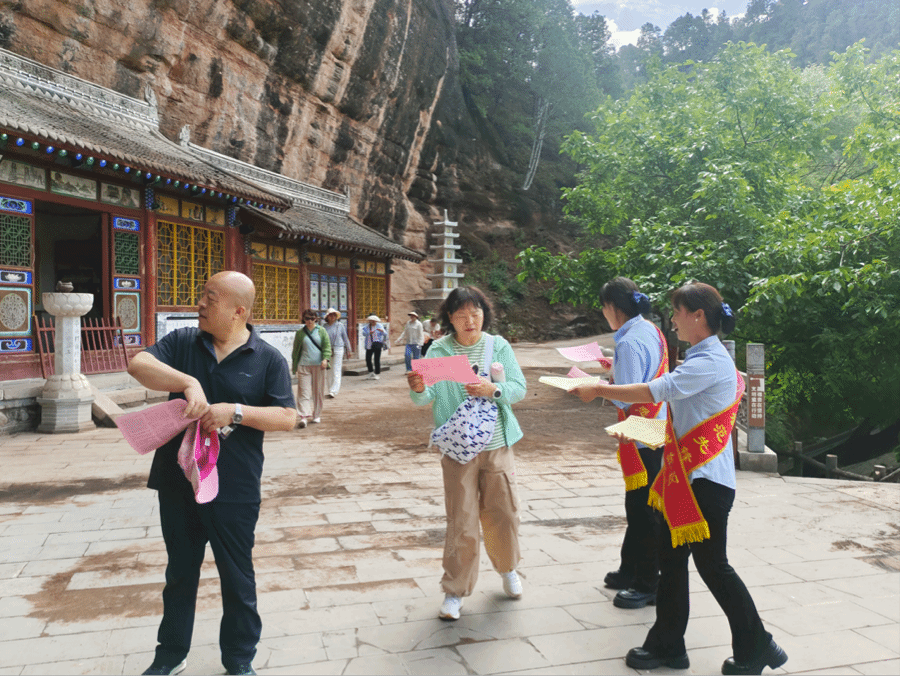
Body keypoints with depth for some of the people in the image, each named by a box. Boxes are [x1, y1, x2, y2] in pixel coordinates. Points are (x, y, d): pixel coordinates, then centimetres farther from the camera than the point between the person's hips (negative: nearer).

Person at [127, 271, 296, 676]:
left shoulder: (268, 359, -5)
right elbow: (138, 364, -12)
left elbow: (287, 417, -10)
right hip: (178, 481, 3)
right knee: (180, 573, 20)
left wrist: (235, 411, -22)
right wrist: (187, 382, -27)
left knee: (237, 578, 10)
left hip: (234, 490, -3)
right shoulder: (182, 343, 3)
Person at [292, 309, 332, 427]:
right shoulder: (300, 333, 8)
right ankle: (304, 416, -15)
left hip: (319, 366, 0)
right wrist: (294, 365, 14)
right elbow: (295, 350, 14)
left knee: (318, 391, 7)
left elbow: (327, 346, 2)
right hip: (304, 365, 0)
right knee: (304, 391, -9)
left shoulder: (322, 331, 7)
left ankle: (317, 415, 20)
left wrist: (325, 359, -14)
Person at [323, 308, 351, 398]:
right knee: (328, 371, 5)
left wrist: (348, 349, 12)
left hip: (338, 349, -2)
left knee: (336, 371, -7)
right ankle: (330, 390, 17)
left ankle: (333, 391, -9)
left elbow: (345, 338, 9)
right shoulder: (324, 327, 6)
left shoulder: (340, 325, 2)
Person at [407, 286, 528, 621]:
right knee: (461, 521, -1)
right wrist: (419, 389, -34)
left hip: (497, 445, 2)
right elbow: (427, 396, -11)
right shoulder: (438, 351, -4)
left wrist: (493, 390, -21)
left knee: (503, 512, 10)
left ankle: (507, 568, 39)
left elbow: (519, 389, -2)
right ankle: (455, 591, 16)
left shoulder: (499, 347, 2)